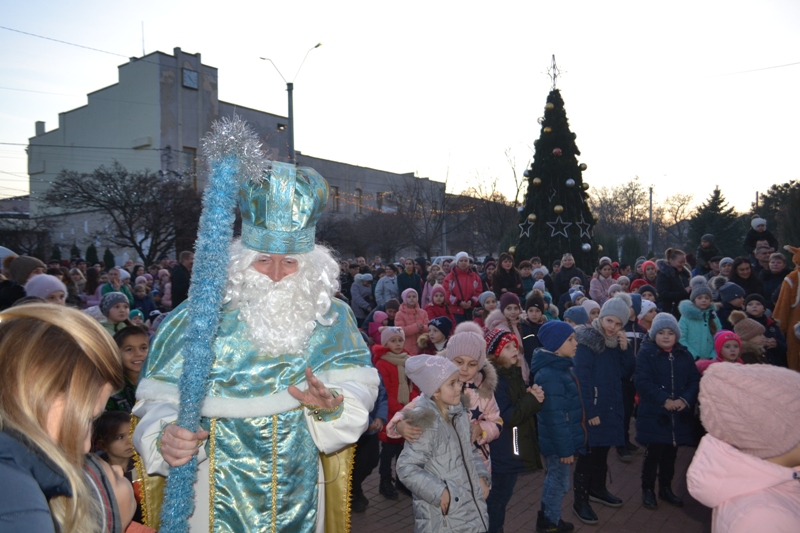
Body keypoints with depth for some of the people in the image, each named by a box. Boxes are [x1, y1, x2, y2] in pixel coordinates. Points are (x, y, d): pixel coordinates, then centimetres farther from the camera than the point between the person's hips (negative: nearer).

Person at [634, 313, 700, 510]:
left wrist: (685, 399, -14)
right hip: (654, 414, -4)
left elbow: (694, 380, 3)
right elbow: (642, 382, -16)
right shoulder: (646, 353, -7)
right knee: (653, 453, 1)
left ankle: (666, 488, 32)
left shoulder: (684, 355, 7)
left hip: (679, 415, 4)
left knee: (670, 453, 15)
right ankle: (648, 489, 18)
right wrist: (664, 400, -23)